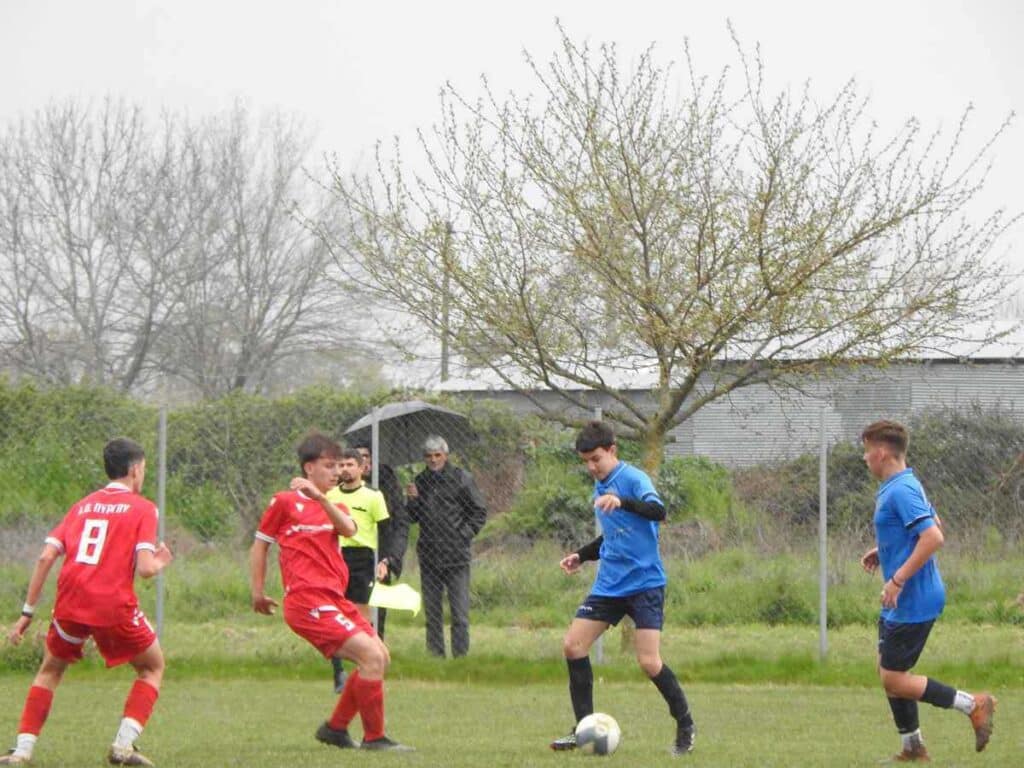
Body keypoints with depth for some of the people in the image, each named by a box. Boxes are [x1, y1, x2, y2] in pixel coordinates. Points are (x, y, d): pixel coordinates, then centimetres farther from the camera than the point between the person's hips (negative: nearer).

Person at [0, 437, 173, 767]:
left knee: (50, 671, 24)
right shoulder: (142, 508, 4)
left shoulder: (82, 505, 17)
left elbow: (46, 557, 7)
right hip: (115, 605, -4)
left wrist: (28, 612, 10)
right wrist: (161, 563, 15)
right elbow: (145, 568, -9)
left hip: (70, 604, 4)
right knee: (152, 666, 19)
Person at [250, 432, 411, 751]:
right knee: (372, 655, -17)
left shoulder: (333, 506, 19)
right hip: (308, 601, -8)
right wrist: (258, 593, 6)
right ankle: (374, 738, -9)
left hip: (334, 599, 8)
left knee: (379, 656, 11)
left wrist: (320, 497, -21)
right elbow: (259, 546, 8)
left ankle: (335, 727, 21)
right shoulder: (285, 502, 2)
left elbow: (349, 529, -5)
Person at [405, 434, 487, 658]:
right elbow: (412, 518, 14)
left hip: (455, 556, -4)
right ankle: (435, 654, 13)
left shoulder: (461, 479, -1)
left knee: (459, 613, -4)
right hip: (428, 556, 4)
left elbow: (480, 512, 2)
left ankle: (460, 654, -2)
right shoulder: (420, 481, 11)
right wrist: (413, 501, -5)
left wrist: (465, 534, -7)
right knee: (432, 612, 8)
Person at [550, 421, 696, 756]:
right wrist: (581, 556, 16)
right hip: (609, 585, 8)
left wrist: (622, 501, -46)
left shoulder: (633, 478, -12)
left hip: (644, 582, -8)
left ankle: (685, 726, 5)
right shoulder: (599, 488, 14)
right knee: (573, 644, -1)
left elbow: (657, 511, -31)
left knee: (649, 662, -14)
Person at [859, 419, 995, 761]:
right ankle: (913, 748, 19)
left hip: (912, 602, -10)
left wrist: (898, 580, -26)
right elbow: (933, 526, 25)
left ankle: (973, 705, -1)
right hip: (900, 603, 10)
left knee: (894, 679, -6)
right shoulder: (901, 486, 11)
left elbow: (933, 537, -29)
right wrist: (884, 552, 20)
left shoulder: (900, 491, -20)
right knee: (888, 671, 14)